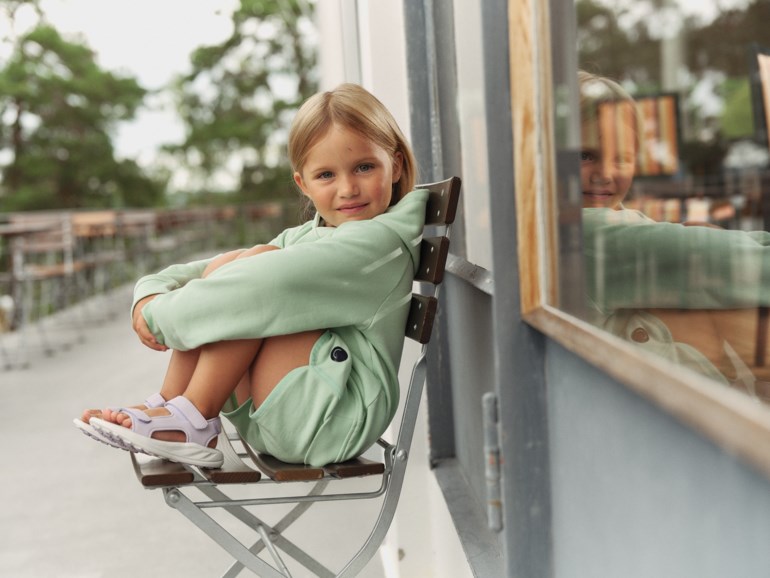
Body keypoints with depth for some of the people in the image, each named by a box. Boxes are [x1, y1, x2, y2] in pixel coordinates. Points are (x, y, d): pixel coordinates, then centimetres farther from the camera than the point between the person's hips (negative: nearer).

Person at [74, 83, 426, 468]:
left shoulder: (384, 238, -11)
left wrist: (161, 314, -17)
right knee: (222, 266, -5)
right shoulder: (302, 238, 17)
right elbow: (198, 272, 11)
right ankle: (168, 405, -11)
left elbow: (273, 281, -23)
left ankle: (191, 420, -19)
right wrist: (151, 293, -10)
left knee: (256, 263, -20)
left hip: (338, 418, -8)